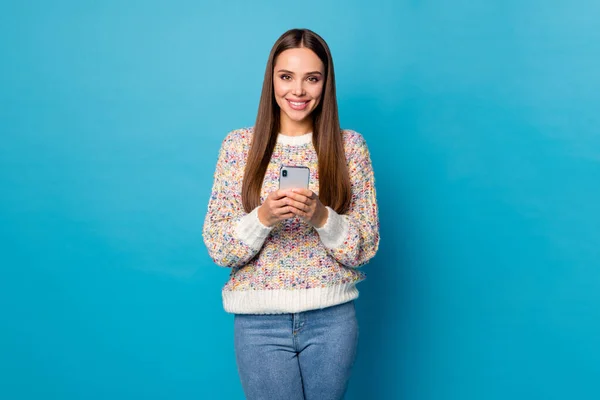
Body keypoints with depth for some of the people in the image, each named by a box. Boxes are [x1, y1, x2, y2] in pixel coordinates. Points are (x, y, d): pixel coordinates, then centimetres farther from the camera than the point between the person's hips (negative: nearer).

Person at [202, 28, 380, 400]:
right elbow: (218, 249, -3)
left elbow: (366, 247, -2)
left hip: (332, 317, 1)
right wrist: (262, 218, -21)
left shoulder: (350, 145, -1)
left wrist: (321, 216, -19)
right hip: (260, 320, 0)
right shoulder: (239, 145, -1)